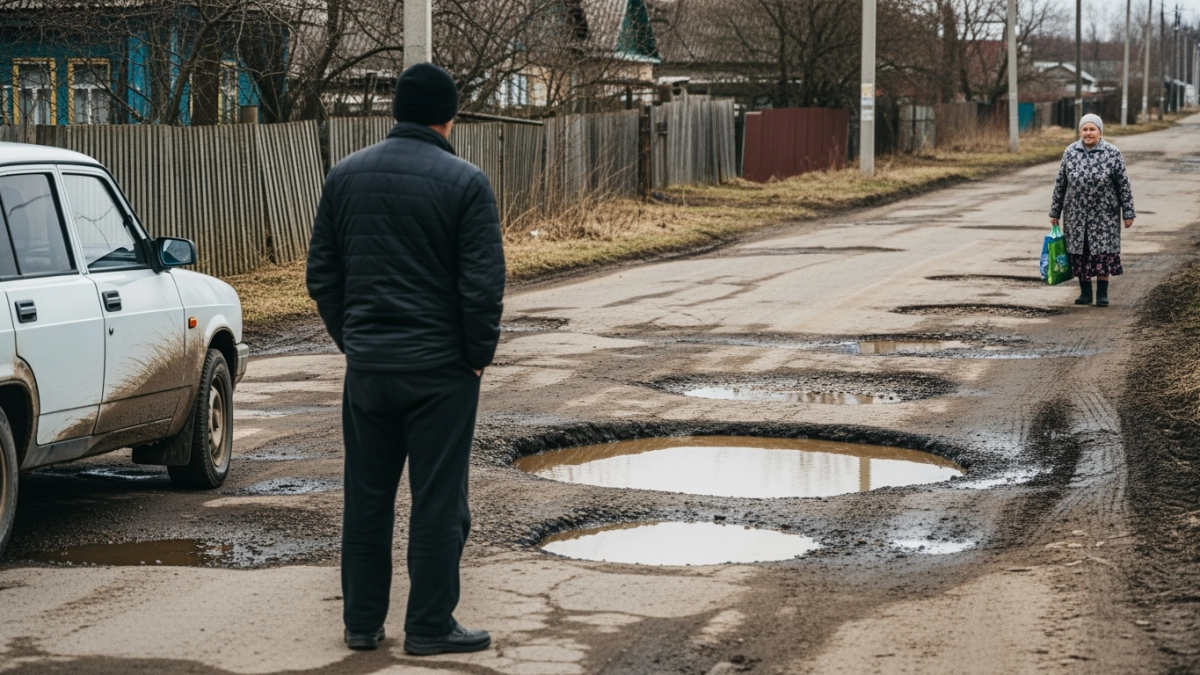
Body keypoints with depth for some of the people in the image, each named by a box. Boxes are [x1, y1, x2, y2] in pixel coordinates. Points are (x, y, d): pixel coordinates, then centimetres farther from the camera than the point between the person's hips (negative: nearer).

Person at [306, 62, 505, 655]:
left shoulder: (345, 176, 5)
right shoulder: (464, 183, -10)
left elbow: (321, 274, 9)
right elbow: (483, 285, -13)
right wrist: (480, 354, 0)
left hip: (366, 366, 5)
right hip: (441, 368, -4)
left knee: (366, 496, 12)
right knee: (438, 500, 2)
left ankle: (362, 622, 17)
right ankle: (430, 626, 6)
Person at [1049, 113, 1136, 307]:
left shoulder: (1112, 153, -5)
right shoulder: (1070, 152, 2)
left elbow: (1124, 185, -3)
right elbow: (1060, 183, 7)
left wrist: (1128, 213, -4)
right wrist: (1055, 212, 8)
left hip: (1104, 216, -2)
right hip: (1076, 216, 2)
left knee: (1103, 254, -1)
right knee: (1079, 254, 5)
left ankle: (1102, 294, 10)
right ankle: (1085, 292, 17)